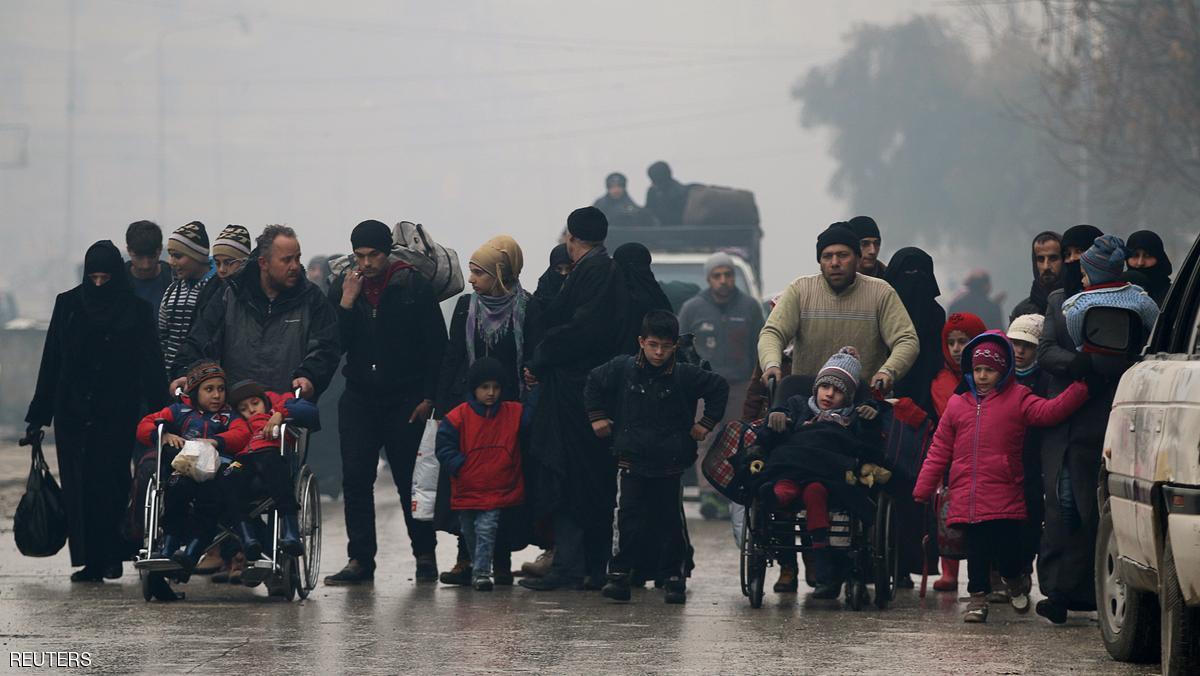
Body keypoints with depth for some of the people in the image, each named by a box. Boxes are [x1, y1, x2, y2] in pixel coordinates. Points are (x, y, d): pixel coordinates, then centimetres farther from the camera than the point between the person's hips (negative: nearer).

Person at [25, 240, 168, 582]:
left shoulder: (136, 311, 2)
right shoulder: (68, 305, 8)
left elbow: (150, 366, 0)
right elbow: (51, 362, 9)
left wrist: (161, 411, -11)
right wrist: (38, 415, 6)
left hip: (117, 413, -2)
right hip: (73, 410, 2)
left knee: (110, 484, -7)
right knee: (78, 486, -2)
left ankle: (112, 557, 3)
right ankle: (90, 562, 1)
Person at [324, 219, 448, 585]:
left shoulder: (414, 286, -3)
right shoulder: (342, 287, 5)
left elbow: (436, 345, 0)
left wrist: (428, 397, -5)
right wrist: (347, 302, -13)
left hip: (405, 400, -3)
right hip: (359, 398, 3)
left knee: (411, 481, 0)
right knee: (356, 480, -3)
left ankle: (425, 555, 11)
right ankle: (360, 559, 0)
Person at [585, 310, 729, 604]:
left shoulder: (685, 375, -6)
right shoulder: (623, 369, -2)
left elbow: (719, 387, 8)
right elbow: (594, 382, 15)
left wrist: (707, 423, 4)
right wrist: (597, 416, 10)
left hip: (670, 464, 0)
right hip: (631, 461, 0)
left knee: (670, 520, 6)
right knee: (627, 517, -6)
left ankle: (673, 577, 14)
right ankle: (619, 574, -2)